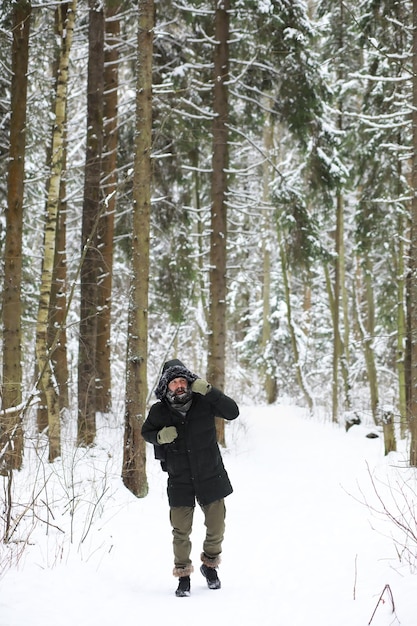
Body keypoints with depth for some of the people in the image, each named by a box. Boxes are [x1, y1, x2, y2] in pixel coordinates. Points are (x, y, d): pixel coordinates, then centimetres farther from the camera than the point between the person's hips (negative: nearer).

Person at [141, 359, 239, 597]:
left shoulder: (203, 402, -10)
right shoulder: (159, 411, -8)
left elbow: (232, 412, -18)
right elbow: (146, 432, 10)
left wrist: (208, 390, -27)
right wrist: (160, 436, -14)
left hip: (210, 476, 0)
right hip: (179, 481, 0)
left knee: (216, 527, 10)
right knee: (181, 531, 3)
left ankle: (210, 564, 36)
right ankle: (183, 575, 23)